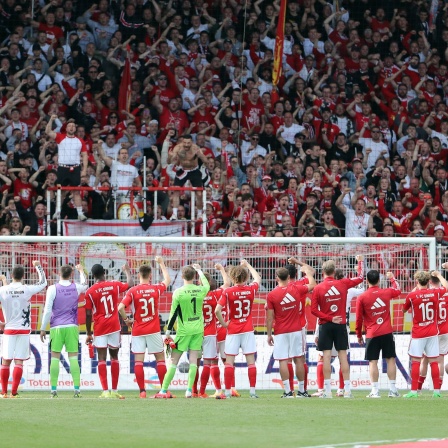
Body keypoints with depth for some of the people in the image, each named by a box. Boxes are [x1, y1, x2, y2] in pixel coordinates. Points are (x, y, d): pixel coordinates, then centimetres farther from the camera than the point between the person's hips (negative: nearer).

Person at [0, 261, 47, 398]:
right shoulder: (27, 290, -6)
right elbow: (43, 282, 9)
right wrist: (38, 266, 23)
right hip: (24, 330, -1)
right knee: (19, 361, -1)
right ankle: (14, 393, -7)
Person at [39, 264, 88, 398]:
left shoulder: (53, 289, -6)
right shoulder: (76, 287, 3)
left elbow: (47, 310, -7)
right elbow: (85, 285, 28)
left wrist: (43, 328, 0)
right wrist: (81, 271, 44)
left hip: (56, 327, -2)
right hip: (72, 327, 2)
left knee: (55, 357, 1)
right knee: (73, 357, 2)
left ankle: (54, 390, -2)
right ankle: (77, 389, -4)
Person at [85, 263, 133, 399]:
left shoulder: (90, 292, -5)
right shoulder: (114, 285, 1)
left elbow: (88, 315, -4)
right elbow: (130, 285, 18)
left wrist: (88, 333, 4)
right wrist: (127, 271, 36)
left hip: (100, 328, -2)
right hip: (114, 326, 2)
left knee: (102, 358, -2)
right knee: (114, 357, 12)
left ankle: (105, 391, -11)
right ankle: (114, 391, 12)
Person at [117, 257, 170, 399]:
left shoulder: (133, 291, -7)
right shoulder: (156, 289, -1)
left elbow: (120, 308, -17)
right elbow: (167, 280, 21)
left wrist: (127, 320, 1)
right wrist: (161, 263, 32)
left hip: (138, 331, -1)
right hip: (153, 331, 1)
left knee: (138, 360, 0)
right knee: (160, 358, 10)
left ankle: (142, 391, -6)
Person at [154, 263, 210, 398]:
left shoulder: (178, 292, -11)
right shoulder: (201, 290, -1)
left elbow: (173, 313, -8)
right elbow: (207, 285, 25)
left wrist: (168, 332, 0)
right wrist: (199, 271, 37)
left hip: (184, 330, -3)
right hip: (198, 329, 3)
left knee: (174, 361, 1)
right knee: (193, 359, 3)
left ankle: (163, 391, 1)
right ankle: (189, 390, -4)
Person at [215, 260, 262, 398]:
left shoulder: (228, 292, -9)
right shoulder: (251, 290, -2)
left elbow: (217, 310, -17)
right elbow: (258, 278, 21)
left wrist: (223, 323, -2)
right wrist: (248, 265, 33)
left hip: (232, 331, -2)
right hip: (248, 330, 2)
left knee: (229, 361, 2)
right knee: (251, 360, 4)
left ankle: (228, 391, 0)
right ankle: (252, 390, 1)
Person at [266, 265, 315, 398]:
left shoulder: (272, 295, -7)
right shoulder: (296, 289, -2)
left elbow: (270, 317, -5)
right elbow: (312, 285, 18)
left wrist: (269, 335, 4)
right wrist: (307, 271, 35)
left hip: (281, 333, -2)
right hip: (296, 330, 2)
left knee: (283, 361, -2)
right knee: (298, 359, 6)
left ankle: (288, 391, -8)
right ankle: (301, 391, 10)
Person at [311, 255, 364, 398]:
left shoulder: (318, 288, -6)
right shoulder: (343, 284, -1)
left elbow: (314, 310, -9)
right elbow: (360, 277, 13)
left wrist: (329, 318, -7)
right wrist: (360, 261, 25)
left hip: (325, 326, -2)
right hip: (341, 325, 2)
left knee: (327, 356, -2)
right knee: (343, 356, 4)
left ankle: (327, 391, -5)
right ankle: (347, 390, 3)